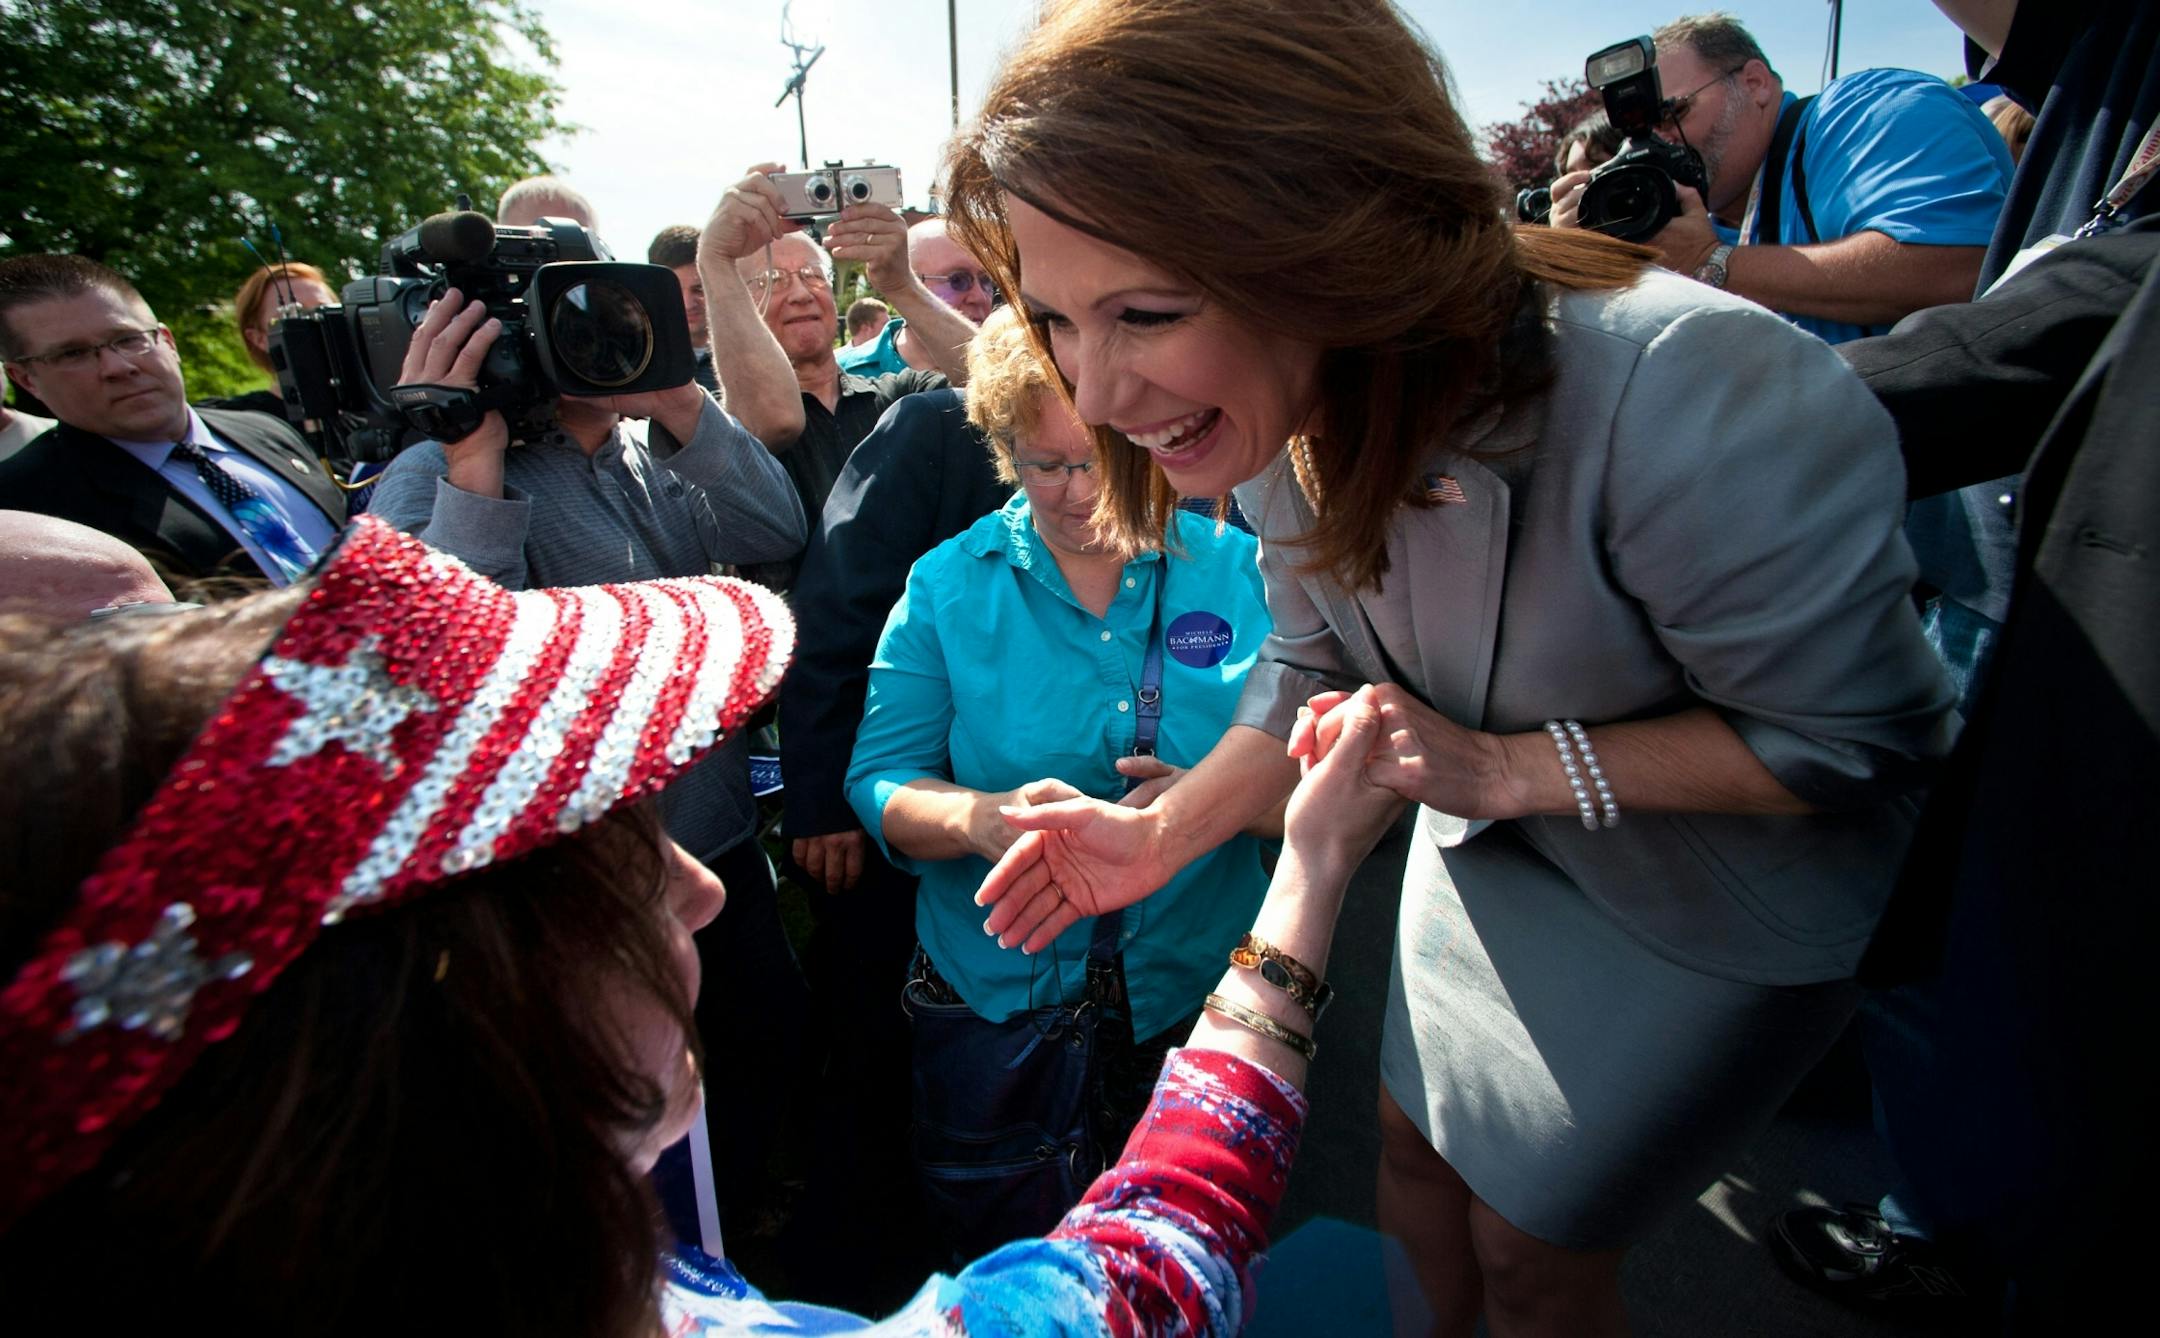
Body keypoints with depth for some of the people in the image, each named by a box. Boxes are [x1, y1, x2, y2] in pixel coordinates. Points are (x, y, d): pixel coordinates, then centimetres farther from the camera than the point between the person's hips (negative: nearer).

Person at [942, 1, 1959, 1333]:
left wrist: (1500, 767, -31)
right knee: (1416, 1139, 22)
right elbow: (1318, 669, -3)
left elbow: (1852, 734, -25)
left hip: (1719, 891, -5)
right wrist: (1160, 834, -12)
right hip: (1496, 839, 6)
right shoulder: (1284, 409, -17)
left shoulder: (1696, 404, -39)